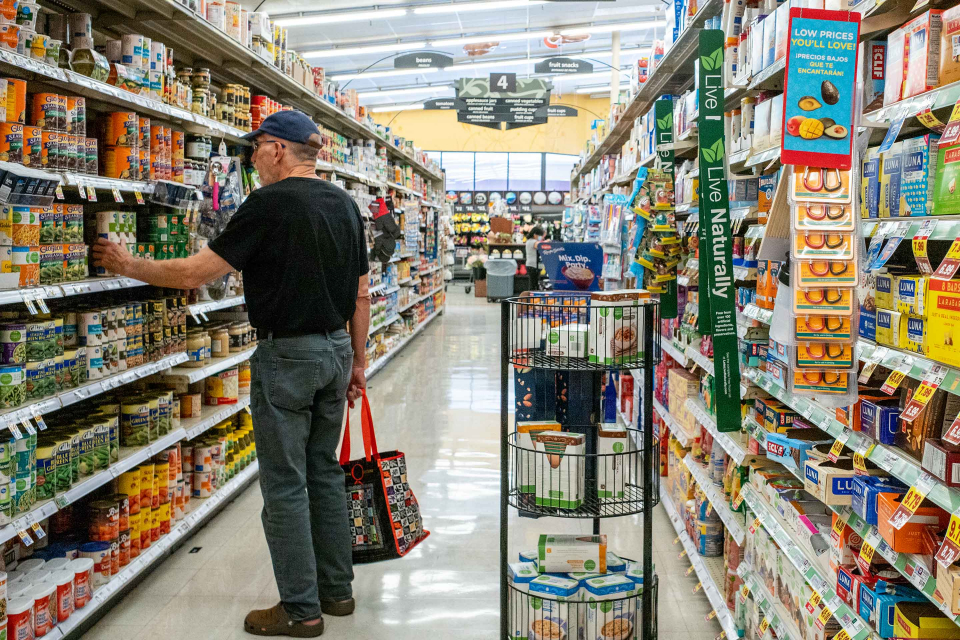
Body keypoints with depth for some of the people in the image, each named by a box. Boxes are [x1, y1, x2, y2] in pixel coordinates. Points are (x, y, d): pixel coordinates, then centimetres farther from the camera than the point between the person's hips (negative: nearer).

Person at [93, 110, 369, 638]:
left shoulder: (270, 203, -14)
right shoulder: (345, 205, 8)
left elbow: (195, 273, -13)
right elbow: (361, 293, 11)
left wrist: (128, 266, 1)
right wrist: (358, 360, 18)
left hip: (287, 354, -8)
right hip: (336, 349, 8)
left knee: (285, 484, 1)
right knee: (324, 471, 16)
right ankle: (336, 589, 24)